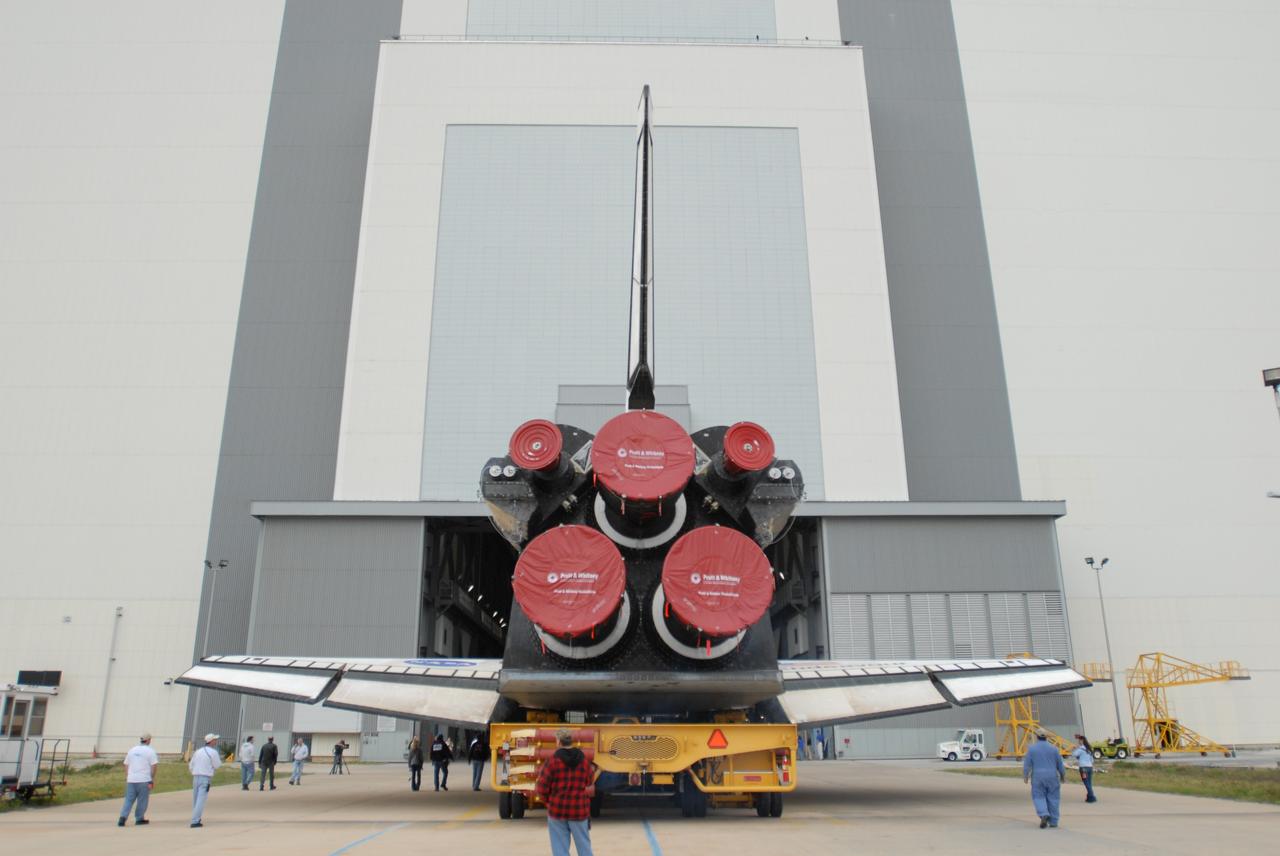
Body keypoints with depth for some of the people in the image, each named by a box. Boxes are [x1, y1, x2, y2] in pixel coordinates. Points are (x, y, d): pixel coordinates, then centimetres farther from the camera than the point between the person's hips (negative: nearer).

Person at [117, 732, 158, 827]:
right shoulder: (150, 751, -4)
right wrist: (153, 779, -2)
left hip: (131, 779, 4)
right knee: (142, 800, 5)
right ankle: (139, 819, 11)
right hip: (144, 780, -4)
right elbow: (153, 766, -8)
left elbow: (126, 765, 15)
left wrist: (126, 777, 22)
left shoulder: (132, 750, 12)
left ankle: (123, 817, -5)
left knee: (129, 799, 9)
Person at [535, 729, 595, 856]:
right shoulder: (583, 760, -2)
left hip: (557, 809, -2)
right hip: (579, 809, 2)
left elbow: (542, 789, -9)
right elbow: (589, 782, 11)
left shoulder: (553, 761, -11)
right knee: (584, 845, 14)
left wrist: (548, 800, 10)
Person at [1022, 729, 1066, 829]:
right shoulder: (1053, 748, -1)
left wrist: (1025, 777, 5)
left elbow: (1027, 764, -5)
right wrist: (1063, 775, 19)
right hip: (1052, 777, 1)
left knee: (1039, 797, 7)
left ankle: (1044, 815, -16)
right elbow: (1060, 764, 4)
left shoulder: (1032, 748, -3)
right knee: (1052, 798, 10)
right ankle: (1053, 821, 11)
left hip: (1038, 777, -1)